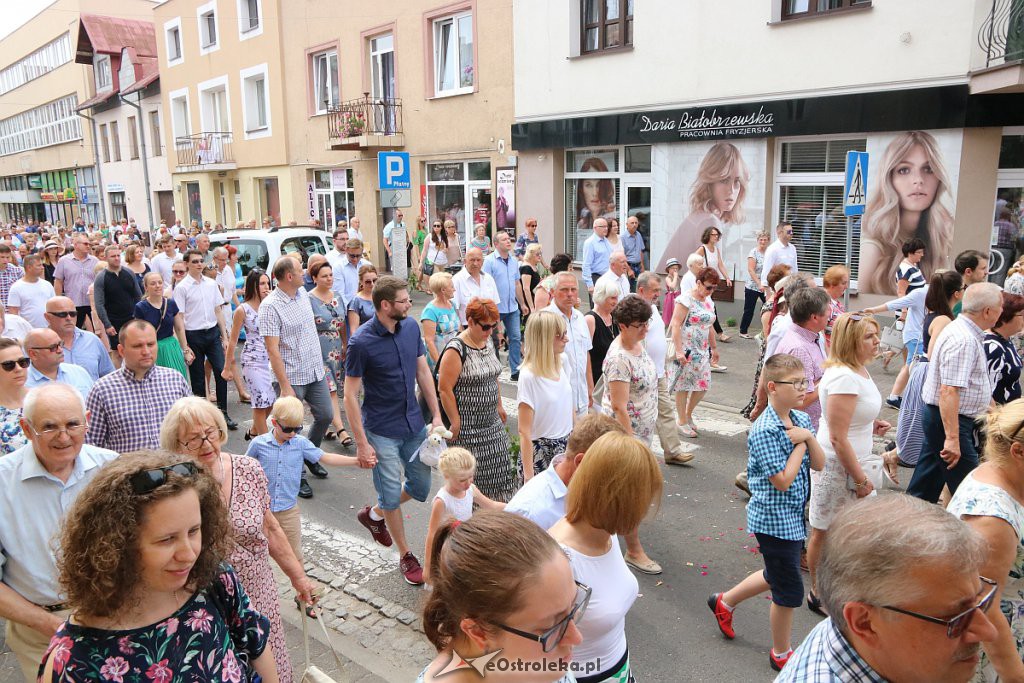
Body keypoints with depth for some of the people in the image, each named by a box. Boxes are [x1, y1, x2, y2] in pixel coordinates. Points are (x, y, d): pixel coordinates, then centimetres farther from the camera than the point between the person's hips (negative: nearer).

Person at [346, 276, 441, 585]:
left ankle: (374, 514, 41)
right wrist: (362, 444, -15)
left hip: (414, 425, 6)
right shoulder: (361, 342, -19)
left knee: (421, 487, 15)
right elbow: (350, 395, -15)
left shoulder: (411, 328, -3)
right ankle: (406, 556, 28)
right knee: (392, 495, 7)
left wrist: (436, 415, 4)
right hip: (382, 431, -6)